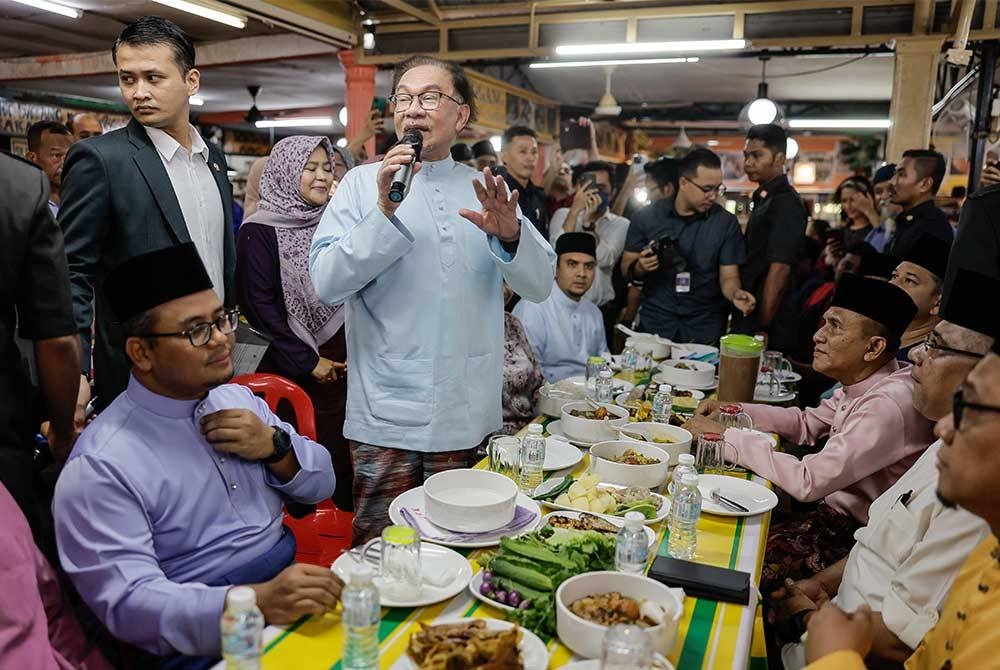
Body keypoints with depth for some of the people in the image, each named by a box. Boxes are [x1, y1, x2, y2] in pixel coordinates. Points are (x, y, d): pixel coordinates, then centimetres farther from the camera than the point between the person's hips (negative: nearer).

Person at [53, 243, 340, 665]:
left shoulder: (239, 399, 7)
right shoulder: (100, 467, -12)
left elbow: (321, 485, 12)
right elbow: (128, 601, -19)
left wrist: (275, 445, -9)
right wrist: (257, 602, -33)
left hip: (296, 589, 7)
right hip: (210, 640, -6)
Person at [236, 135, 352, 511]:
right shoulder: (260, 232, -6)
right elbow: (259, 305, -10)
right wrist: (309, 361, -10)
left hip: (341, 363, 5)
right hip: (293, 368, -5)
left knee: (341, 465, 6)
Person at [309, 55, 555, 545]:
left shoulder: (488, 190, 8)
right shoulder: (363, 183, 0)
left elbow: (539, 285, 1)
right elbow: (325, 282, -10)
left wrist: (510, 236, -19)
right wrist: (384, 214, -21)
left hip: (470, 415, 3)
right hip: (386, 414, -2)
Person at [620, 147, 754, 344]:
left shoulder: (726, 222, -3)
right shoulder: (646, 217, -3)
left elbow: (728, 276, -3)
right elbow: (626, 268, 3)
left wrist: (735, 293, -25)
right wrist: (639, 268, -19)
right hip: (655, 323, 1)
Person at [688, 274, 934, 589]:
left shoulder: (889, 405, -28)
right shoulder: (863, 381, 0)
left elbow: (808, 482, -28)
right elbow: (807, 424, 14)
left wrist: (727, 436, -21)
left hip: (852, 532, -8)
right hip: (831, 505, 8)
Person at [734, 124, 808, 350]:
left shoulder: (785, 203, -14)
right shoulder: (764, 199, 15)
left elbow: (779, 270, -21)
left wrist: (762, 329, -21)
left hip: (769, 326, -9)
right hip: (748, 321, 9)